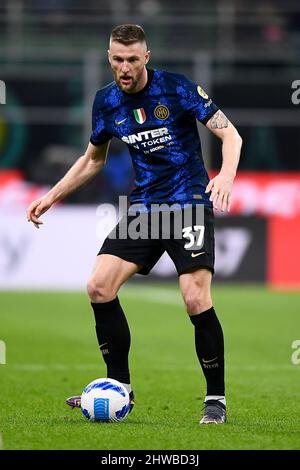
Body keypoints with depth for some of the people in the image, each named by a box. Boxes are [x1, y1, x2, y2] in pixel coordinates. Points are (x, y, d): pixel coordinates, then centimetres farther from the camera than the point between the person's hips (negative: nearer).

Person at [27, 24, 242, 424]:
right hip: (144, 207, 5)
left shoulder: (177, 88, -10)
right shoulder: (106, 102, 5)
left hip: (190, 204, -5)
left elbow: (230, 134, -11)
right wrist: (52, 197, 16)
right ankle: (120, 387, 6)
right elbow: (93, 159, 22)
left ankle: (216, 398, -2)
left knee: (196, 301, -18)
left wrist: (226, 174, -30)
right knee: (99, 287, -8)